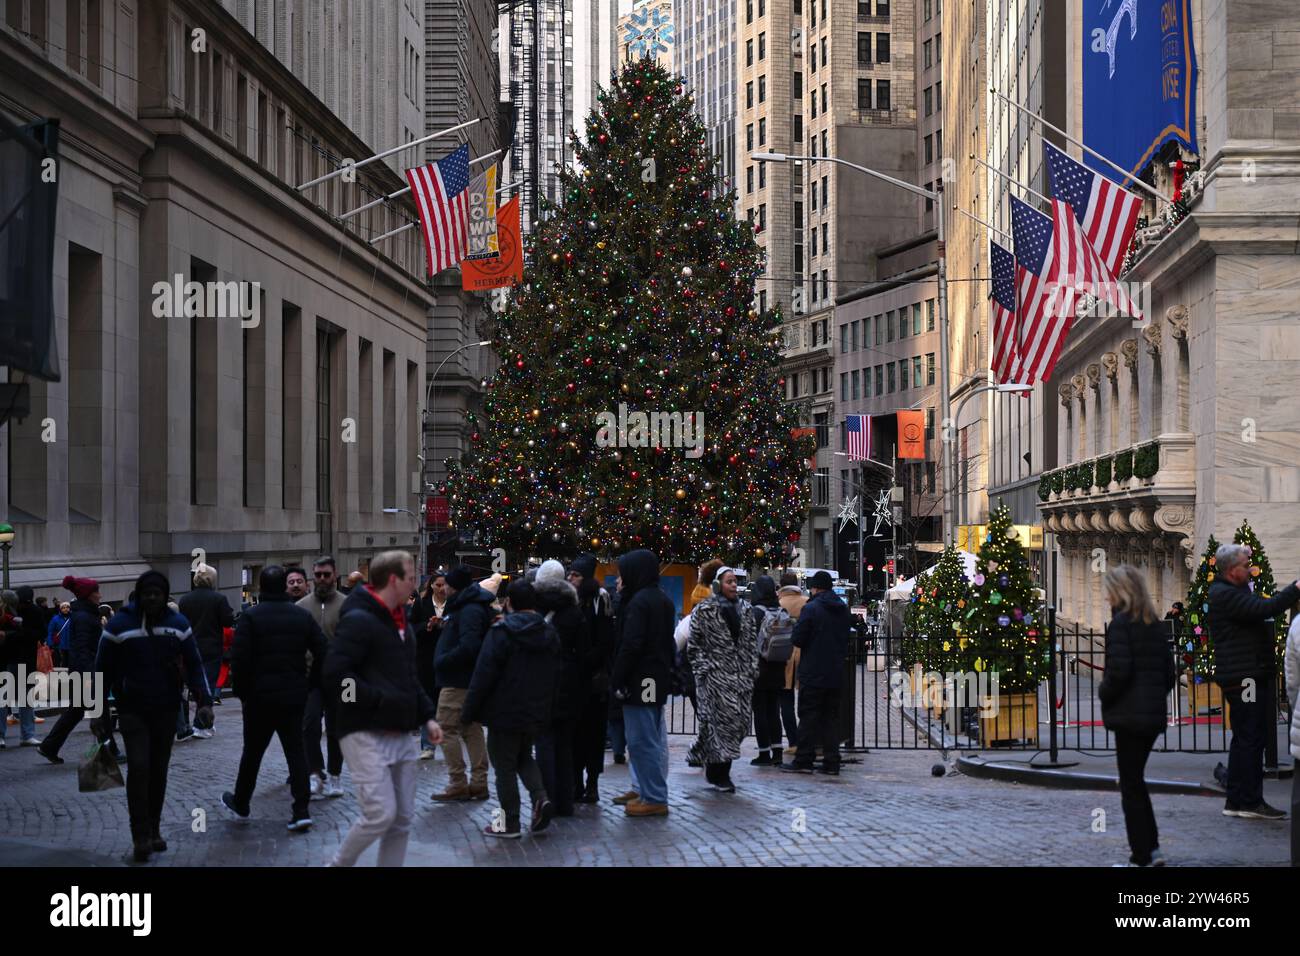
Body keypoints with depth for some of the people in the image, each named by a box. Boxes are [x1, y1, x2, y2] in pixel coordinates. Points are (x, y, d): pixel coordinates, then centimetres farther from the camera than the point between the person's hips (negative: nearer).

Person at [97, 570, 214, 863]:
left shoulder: (178, 623, 3)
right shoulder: (119, 624, -5)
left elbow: (194, 665, 5)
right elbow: (103, 670, 1)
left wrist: (204, 701, -6)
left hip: (166, 709, 3)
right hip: (132, 710, -3)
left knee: (159, 770, 9)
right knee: (139, 767, -15)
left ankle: (153, 830, 22)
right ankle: (141, 836, -10)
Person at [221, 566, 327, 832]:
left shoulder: (250, 617, -9)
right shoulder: (303, 616, 2)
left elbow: (239, 659, -14)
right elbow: (322, 653, 0)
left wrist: (240, 690, -1)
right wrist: (311, 684, 9)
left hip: (259, 697, -2)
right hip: (295, 697, 3)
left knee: (252, 751, 12)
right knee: (295, 751, 6)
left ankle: (240, 804, 29)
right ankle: (301, 811, -2)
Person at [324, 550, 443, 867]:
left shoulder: (399, 621, 16)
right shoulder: (358, 620, -14)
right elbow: (336, 675, -22)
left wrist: (427, 716, 11)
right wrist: (381, 701, -19)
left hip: (400, 734, 9)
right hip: (366, 734, -9)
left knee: (402, 820, 8)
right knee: (381, 814, -13)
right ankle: (337, 865, 9)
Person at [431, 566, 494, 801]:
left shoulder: (470, 610, -18)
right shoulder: (466, 607, 15)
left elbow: (468, 647, -27)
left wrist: (442, 661, -18)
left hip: (458, 682, -10)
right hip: (469, 678, 10)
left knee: (446, 729, -5)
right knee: (471, 730, 12)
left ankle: (458, 784, -4)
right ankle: (479, 783, 15)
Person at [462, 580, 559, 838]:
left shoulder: (501, 631, -13)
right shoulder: (549, 632, 6)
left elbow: (484, 674, -14)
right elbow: (556, 675, 10)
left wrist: (469, 711, -8)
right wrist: (547, 708, 18)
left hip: (505, 713, -6)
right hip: (537, 713, 6)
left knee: (505, 765, 4)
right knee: (524, 757, 23)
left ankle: (510, 822, 7)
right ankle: (540, 798, 1)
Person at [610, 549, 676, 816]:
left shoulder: (639, 601, -16)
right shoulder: (664, 600, 13)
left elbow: (630, 646, -20)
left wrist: (617, 681, -15)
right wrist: (667, 670, 19)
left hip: (640, 680, -10)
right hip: (660, 678, 10)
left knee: (641, 741, -5)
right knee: (654, 740, 15)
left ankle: (653, 799, -3)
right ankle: (652, 792, 21)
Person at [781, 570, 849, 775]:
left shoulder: (811, 608, -12)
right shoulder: (843, 610, 9)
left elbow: (798, 640, -12)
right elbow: (846, 640, 15)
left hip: (813, 673, -6)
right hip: (835, 673, 6)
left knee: (808, 716, -2)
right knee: (831, 716, 9)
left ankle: (803, 760, -2)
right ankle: (831, 762, 7)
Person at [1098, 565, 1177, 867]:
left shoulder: (1121, 622, -12)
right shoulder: (1156, 624, 12)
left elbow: (1119, 670, -20)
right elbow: (1169, 671, 13)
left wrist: (1104, 694, -4)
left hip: (1129, 716, -8)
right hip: (1154, 715, 8)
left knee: (1131, 786, 0)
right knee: (1136, 780, 18)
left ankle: (1142, 857, 3)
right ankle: (1151, 848, 17)